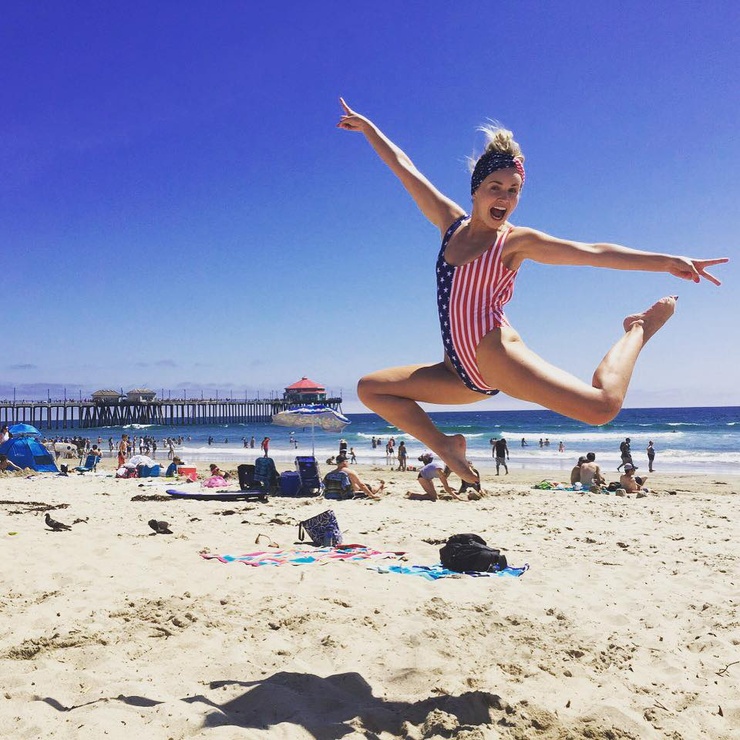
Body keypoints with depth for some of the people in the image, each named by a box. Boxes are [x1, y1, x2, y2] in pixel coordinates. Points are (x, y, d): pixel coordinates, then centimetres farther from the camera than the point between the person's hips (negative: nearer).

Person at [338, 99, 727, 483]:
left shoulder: (516, 241, -1)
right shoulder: (451, 222, 11)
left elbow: (594, 253, -4)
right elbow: (404, 167, 16)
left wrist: (667, 262, -8)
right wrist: (367, 127, 25)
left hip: (496, 354, -5)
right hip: (463, 371, 6)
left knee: (603, 405, -25)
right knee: (369, 389, 9)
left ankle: (636, 331, 6)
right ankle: (445, 446, 14)